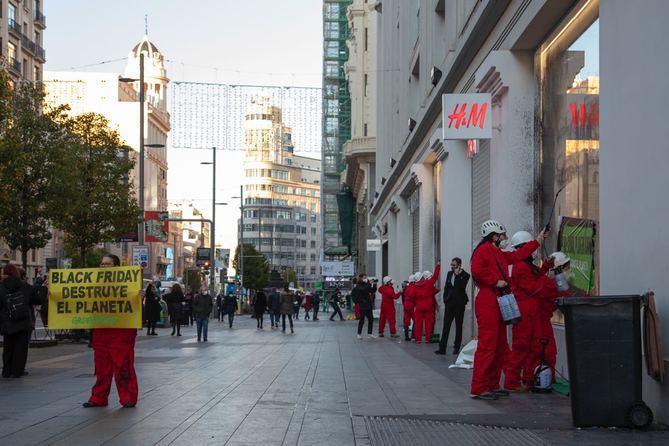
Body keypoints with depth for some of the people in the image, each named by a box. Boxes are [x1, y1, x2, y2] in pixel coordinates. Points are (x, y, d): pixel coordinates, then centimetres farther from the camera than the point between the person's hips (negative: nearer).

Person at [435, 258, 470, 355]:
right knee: (446, 325, -1)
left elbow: (461, 287, -21)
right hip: (449, 303, 5)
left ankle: (457, 347, 10)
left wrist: (457, 275, -20)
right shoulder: (449, 273, 11)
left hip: (459, 304, -5)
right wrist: (445, 299, 10)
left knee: (458, 326, 4)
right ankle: (442, 348, -3)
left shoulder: (465, 275, -6)